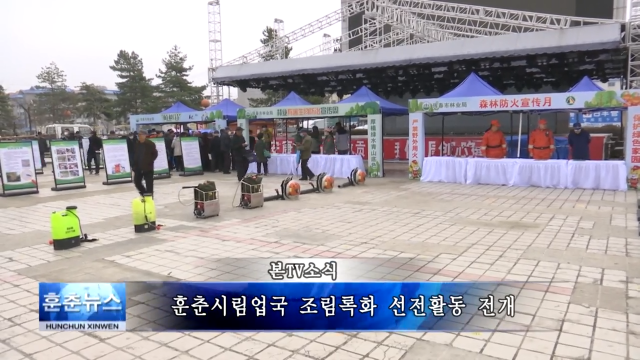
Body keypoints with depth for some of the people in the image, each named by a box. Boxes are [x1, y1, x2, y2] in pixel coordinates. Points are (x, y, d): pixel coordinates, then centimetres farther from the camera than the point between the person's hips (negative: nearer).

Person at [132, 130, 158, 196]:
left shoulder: (150, 144, -10)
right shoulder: (136, 144, 5)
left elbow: (155, 154, -7)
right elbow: (134, 155, 13)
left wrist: (149, 162, -12)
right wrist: (133, 165, 8)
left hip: (148, 167, -5)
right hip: (138, 167, 5)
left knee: (149, 183, -2)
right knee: (137, 181, 9)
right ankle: (144, 194, 27)